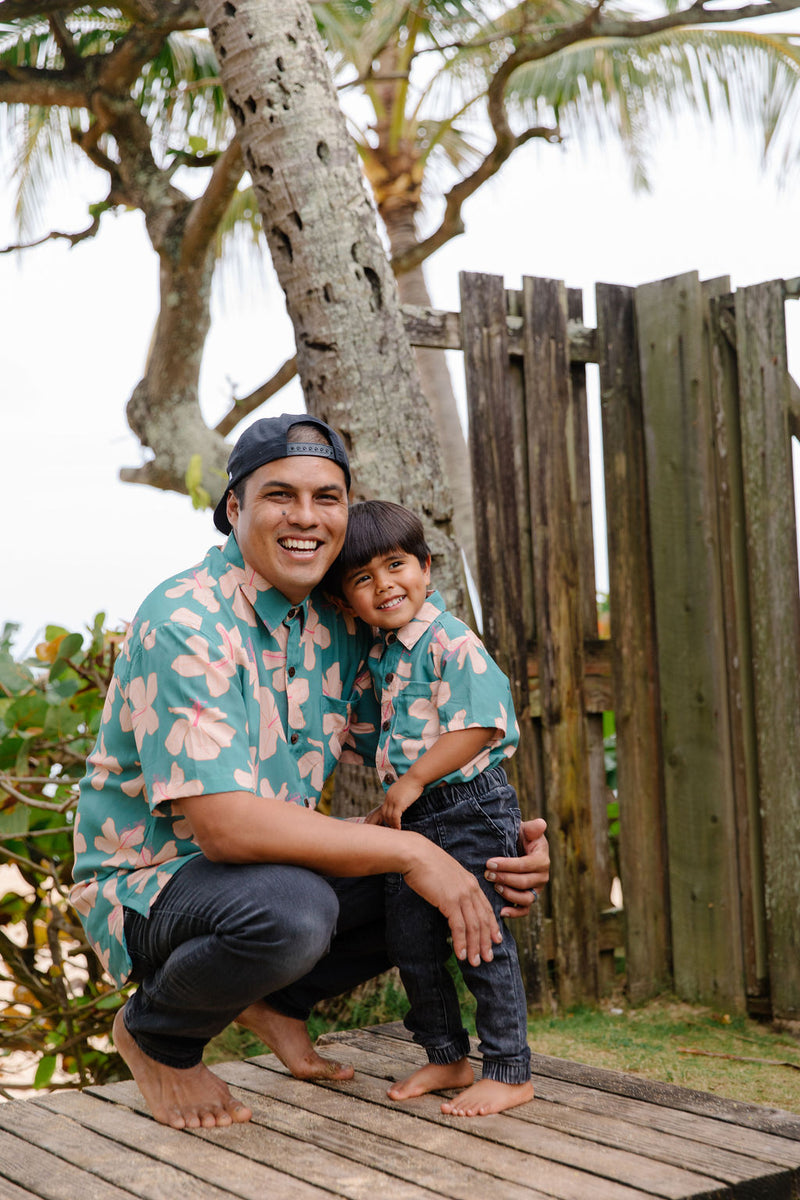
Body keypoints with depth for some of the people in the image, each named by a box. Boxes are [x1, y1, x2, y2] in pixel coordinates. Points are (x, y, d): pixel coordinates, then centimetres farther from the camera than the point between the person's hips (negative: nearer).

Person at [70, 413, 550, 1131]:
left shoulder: (337, 626, 1)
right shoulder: (184, 625, -24)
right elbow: (223, 823, -33)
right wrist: (410, 852, -30)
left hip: (270, 860, 8)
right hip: (148, 880, -7)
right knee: (290, 907, -38)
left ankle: (278, 1000, 15)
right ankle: (157, 1035, -5)